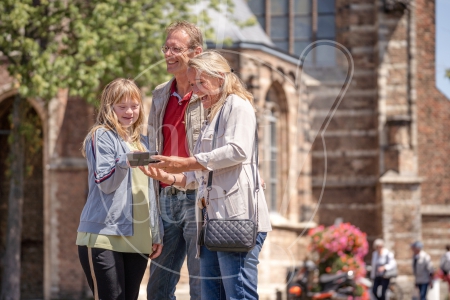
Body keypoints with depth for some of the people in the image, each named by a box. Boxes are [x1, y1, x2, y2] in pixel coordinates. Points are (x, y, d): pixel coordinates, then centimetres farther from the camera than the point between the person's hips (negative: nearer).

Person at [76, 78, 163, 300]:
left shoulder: (142, 142, 18)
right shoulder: (102, 136, -2)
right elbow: (105, 183, -11)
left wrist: (156, 233, 18)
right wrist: (125, 161, -29)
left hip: (137, 239, 6)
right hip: (104, 237, -6)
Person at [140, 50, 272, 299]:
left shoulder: (237, 105, 1)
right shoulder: (212, 116, 29)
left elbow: (237, 150, -17)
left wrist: (188, 163, -14)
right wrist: (171, 178, 13)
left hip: (237, 217, -10)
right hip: (212, 219, 10)